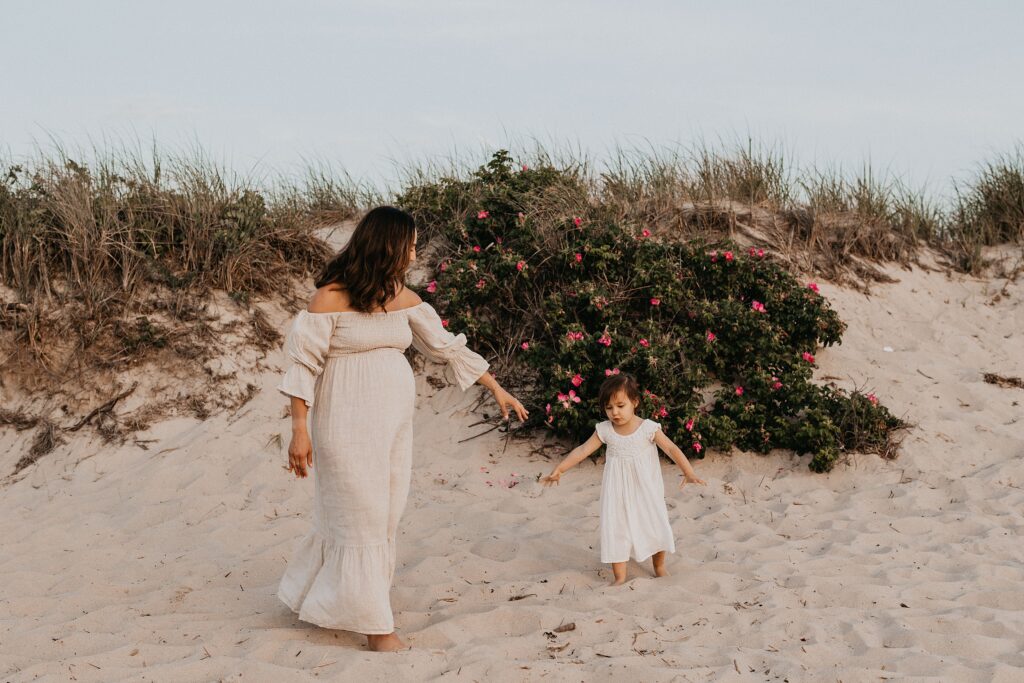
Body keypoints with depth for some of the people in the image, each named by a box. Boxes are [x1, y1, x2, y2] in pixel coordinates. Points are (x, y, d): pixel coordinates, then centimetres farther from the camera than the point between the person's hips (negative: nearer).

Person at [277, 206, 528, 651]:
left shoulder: (401, 297, 5)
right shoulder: (331, 296, -13)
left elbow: (447, 347, 11)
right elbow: (304, 362, -11)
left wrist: (497, 389, 13)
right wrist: (299, 430, -15)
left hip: (393, 422, 7)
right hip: (348, 424, -7)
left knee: (383, 513, 11)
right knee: (360, 516, -2)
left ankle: (319, 594, 29)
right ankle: (374, 622, 7)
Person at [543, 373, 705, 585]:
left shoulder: (648, 428, -14)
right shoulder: (605, 430, -6)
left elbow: (671, 449, -16)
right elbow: (583, 450, -4)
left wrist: (689, 473, -26)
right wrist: (559, 469, -9)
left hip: (645, 489, -1)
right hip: (617, 491, 1)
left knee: (655, 525, 8)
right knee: (616, 528, -2)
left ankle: (659, 567, 32)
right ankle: (619, 577, 6)